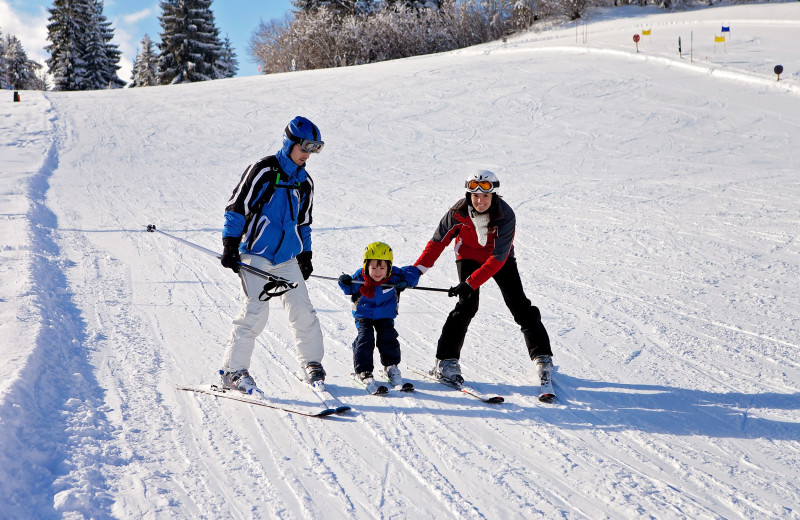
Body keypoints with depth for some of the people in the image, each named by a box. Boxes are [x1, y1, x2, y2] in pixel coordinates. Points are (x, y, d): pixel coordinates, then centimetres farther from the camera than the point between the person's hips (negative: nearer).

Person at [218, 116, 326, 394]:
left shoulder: (304, 182, 15)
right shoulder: (264, 170, -7)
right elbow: (237, 206, -7)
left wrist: (305, 256, 24)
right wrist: (230, 245, -11)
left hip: (286, 259, 6)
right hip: (255, 254, -6)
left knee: (303, 310, 2)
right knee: (256, 310, -14)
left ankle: (312, 363, 19)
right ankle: (232, 370, -4)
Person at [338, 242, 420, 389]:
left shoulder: (394, 275, -20)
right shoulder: (359, 278, -20)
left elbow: (413, 271, -12)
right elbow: (350, 290, -1)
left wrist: (406, 282, -30)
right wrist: (345, 282, -22)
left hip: (385, 315, 1)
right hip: (363, 315, -1)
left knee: (388, 337, -7)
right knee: (365, 338, -14)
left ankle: (391, 366, 17)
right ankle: (363, 370, 1)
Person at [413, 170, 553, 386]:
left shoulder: (505, 215, -31)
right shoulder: (459, 212, -25)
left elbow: (499, 257, -34)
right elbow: (438, 241, -13)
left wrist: (471, 283, -41)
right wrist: (417, 269, -21)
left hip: (500, 260, 0)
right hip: (469, 257, 0)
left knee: (519, 305, -7)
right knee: (467, 305, -18)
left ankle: (542, 357, 7)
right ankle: (446, 360, -11)